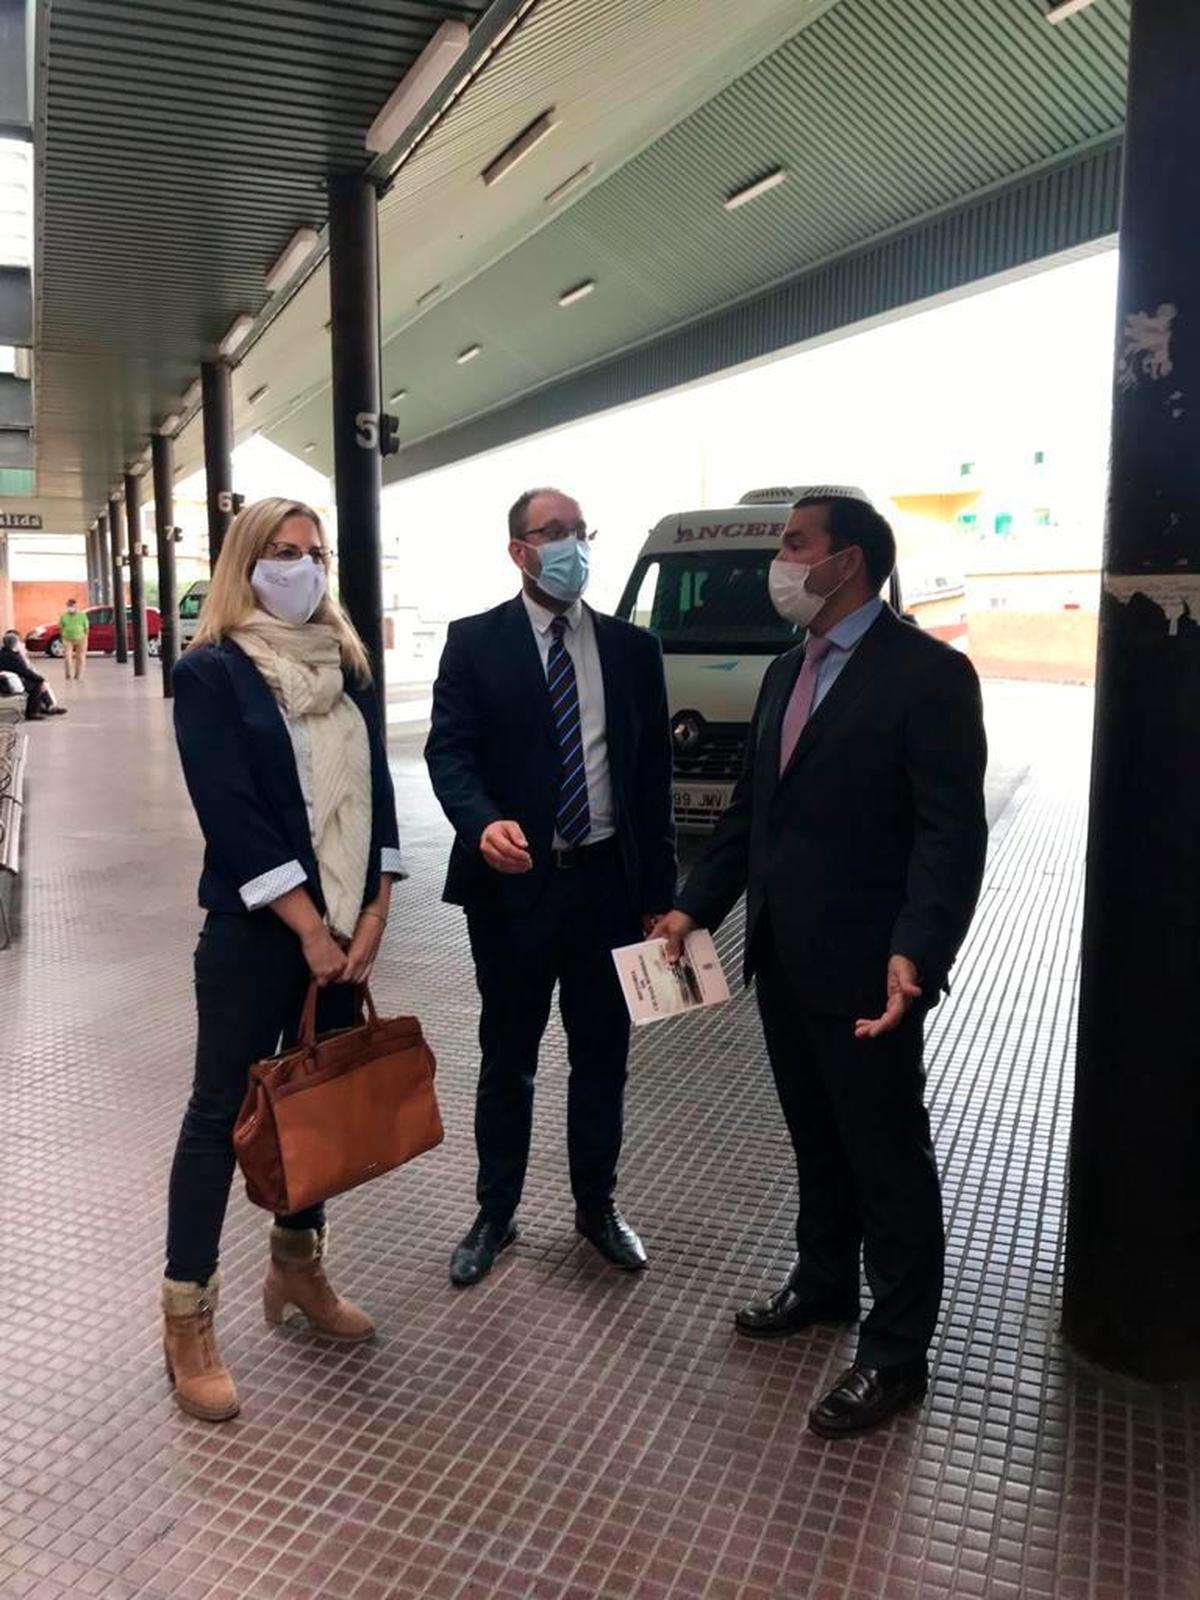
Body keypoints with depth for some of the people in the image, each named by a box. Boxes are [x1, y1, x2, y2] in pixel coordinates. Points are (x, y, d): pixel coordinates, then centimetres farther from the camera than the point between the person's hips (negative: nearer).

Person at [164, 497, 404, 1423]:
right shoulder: (211, 672, -8)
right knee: (223, 1111, 5)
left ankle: (298, 1266, 35)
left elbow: (377, 793, 6)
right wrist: (309, 927, -15)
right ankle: (188, 1317, 20)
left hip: (348, 927, 6)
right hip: (257, 930, -5)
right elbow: (230, 815, -15)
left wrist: (373, 913, -4)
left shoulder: (348, 665, 9)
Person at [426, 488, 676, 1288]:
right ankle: (496, 1214, 32)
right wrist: (484, 824, -31)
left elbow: (654, 774, 6)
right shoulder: (475, 642, -2)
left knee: (603, 1054, 15)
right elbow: (449, 750, -10)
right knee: (508, 1058, 13)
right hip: (514, 883, -2)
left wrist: (660, 893, 3)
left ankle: (598, 1205, 35)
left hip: (609, 881, 3)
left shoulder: (633, 647, 6)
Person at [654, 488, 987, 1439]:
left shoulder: (927, 672, -14)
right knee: (817, 1139, 22)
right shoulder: (787, 673, 11)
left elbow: (953, 832, -20)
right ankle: (825, 1281, 42)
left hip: (865, 966, -7)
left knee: (888, 1158, 8)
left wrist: (917, 953, -31)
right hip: (784, 956, 7)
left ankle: (896, 1353, 24)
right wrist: (698, 906, 8)